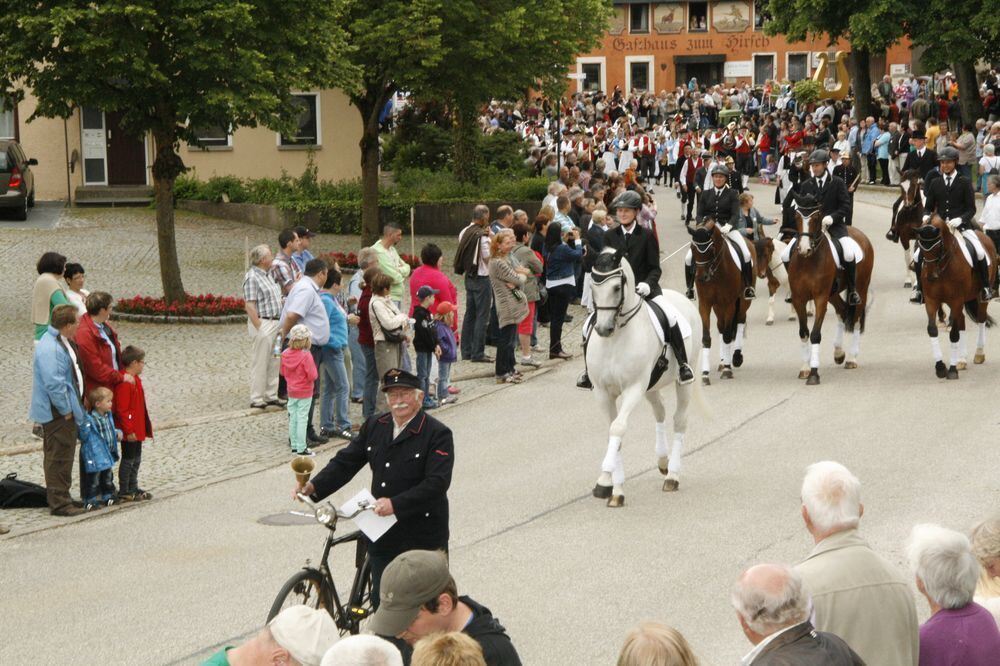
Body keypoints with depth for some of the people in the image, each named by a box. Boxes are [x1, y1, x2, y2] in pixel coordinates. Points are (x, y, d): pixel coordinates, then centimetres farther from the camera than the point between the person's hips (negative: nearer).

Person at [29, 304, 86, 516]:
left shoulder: (62, 342, 11)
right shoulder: (50, 349, -24)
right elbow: (54, 384, -28)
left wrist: (77, 403, 21)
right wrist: (66, 410, -21)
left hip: (66, 412, 11)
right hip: (57, 414, -11)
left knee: (63, 456, 17)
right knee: (58, 457, -4)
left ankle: (62, 498, 26)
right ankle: (59, 502, 1)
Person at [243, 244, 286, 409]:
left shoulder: (268, 276, 17)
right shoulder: (252, 277, -12)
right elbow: (249, 305, -17)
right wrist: (259, 328, -20)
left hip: (275, 323, 9)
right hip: (262, 323, -9)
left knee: (273, 363, 12)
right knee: (260, 363, -4)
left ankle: (271, 395, 19)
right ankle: (256, 399, 0)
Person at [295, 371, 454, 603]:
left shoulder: (437, 434, -11)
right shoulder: (374, 426, 8)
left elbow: (437, 483, -21)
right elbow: (345, 461, 6)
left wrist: (396, 504, -30)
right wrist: (314, 486, -11)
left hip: (422, 538, -5)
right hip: (383, 535, 5)